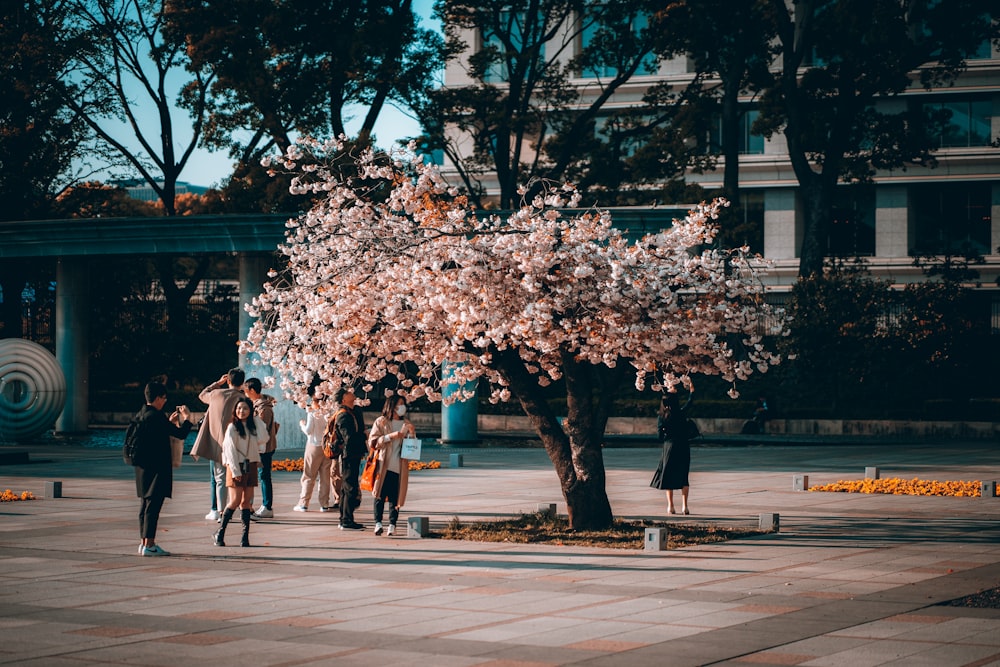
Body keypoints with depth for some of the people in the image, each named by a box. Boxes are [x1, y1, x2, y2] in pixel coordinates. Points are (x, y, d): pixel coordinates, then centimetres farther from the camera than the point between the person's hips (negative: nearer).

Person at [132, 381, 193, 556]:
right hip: (157, 468, -10)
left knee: (146, 503, 15)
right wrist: (187, 418, 1)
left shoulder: (141, 415, 10)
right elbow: (180, 434, -16)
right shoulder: (156, 416, -17)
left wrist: (169, 421, 23)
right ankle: (149, 545, -8)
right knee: (153, 504, -7)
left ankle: (144, 542, 19)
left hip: (143, 466, 10)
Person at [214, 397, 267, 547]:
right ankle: (220, 534, 3)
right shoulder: (232, 427, -4)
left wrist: (257, 420, 1)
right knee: (235, 501, -8)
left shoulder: (253, 426, 12)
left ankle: (245, 536, 0)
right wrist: (235, 471, -14)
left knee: (246, 501, 2)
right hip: (236, 466, -5)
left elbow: (263, 439, -2)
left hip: (251, 466, 5)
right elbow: (230, 450, -8)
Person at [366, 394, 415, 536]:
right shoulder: (381, 422, 4)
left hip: (399, 466, 3)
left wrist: (411, 433, -3)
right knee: (380, 494, -8)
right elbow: (372, 442, -4)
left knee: (395, 497, -1)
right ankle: (378, 523, -8)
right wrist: (390, 436, -14)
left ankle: (392, 524, 2)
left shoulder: (406, 424, 15)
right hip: (383, 465, -3)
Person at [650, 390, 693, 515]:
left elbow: (660, 435, -1)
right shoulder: (681, 413, -4)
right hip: (684, 447, 0)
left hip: (669, 446, 0)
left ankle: (670, 506, 5)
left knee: (669, 476, 8)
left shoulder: (661, 417, -4)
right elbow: (689, 402, 14)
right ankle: (684, 506, 3)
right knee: (683, 477, 8)